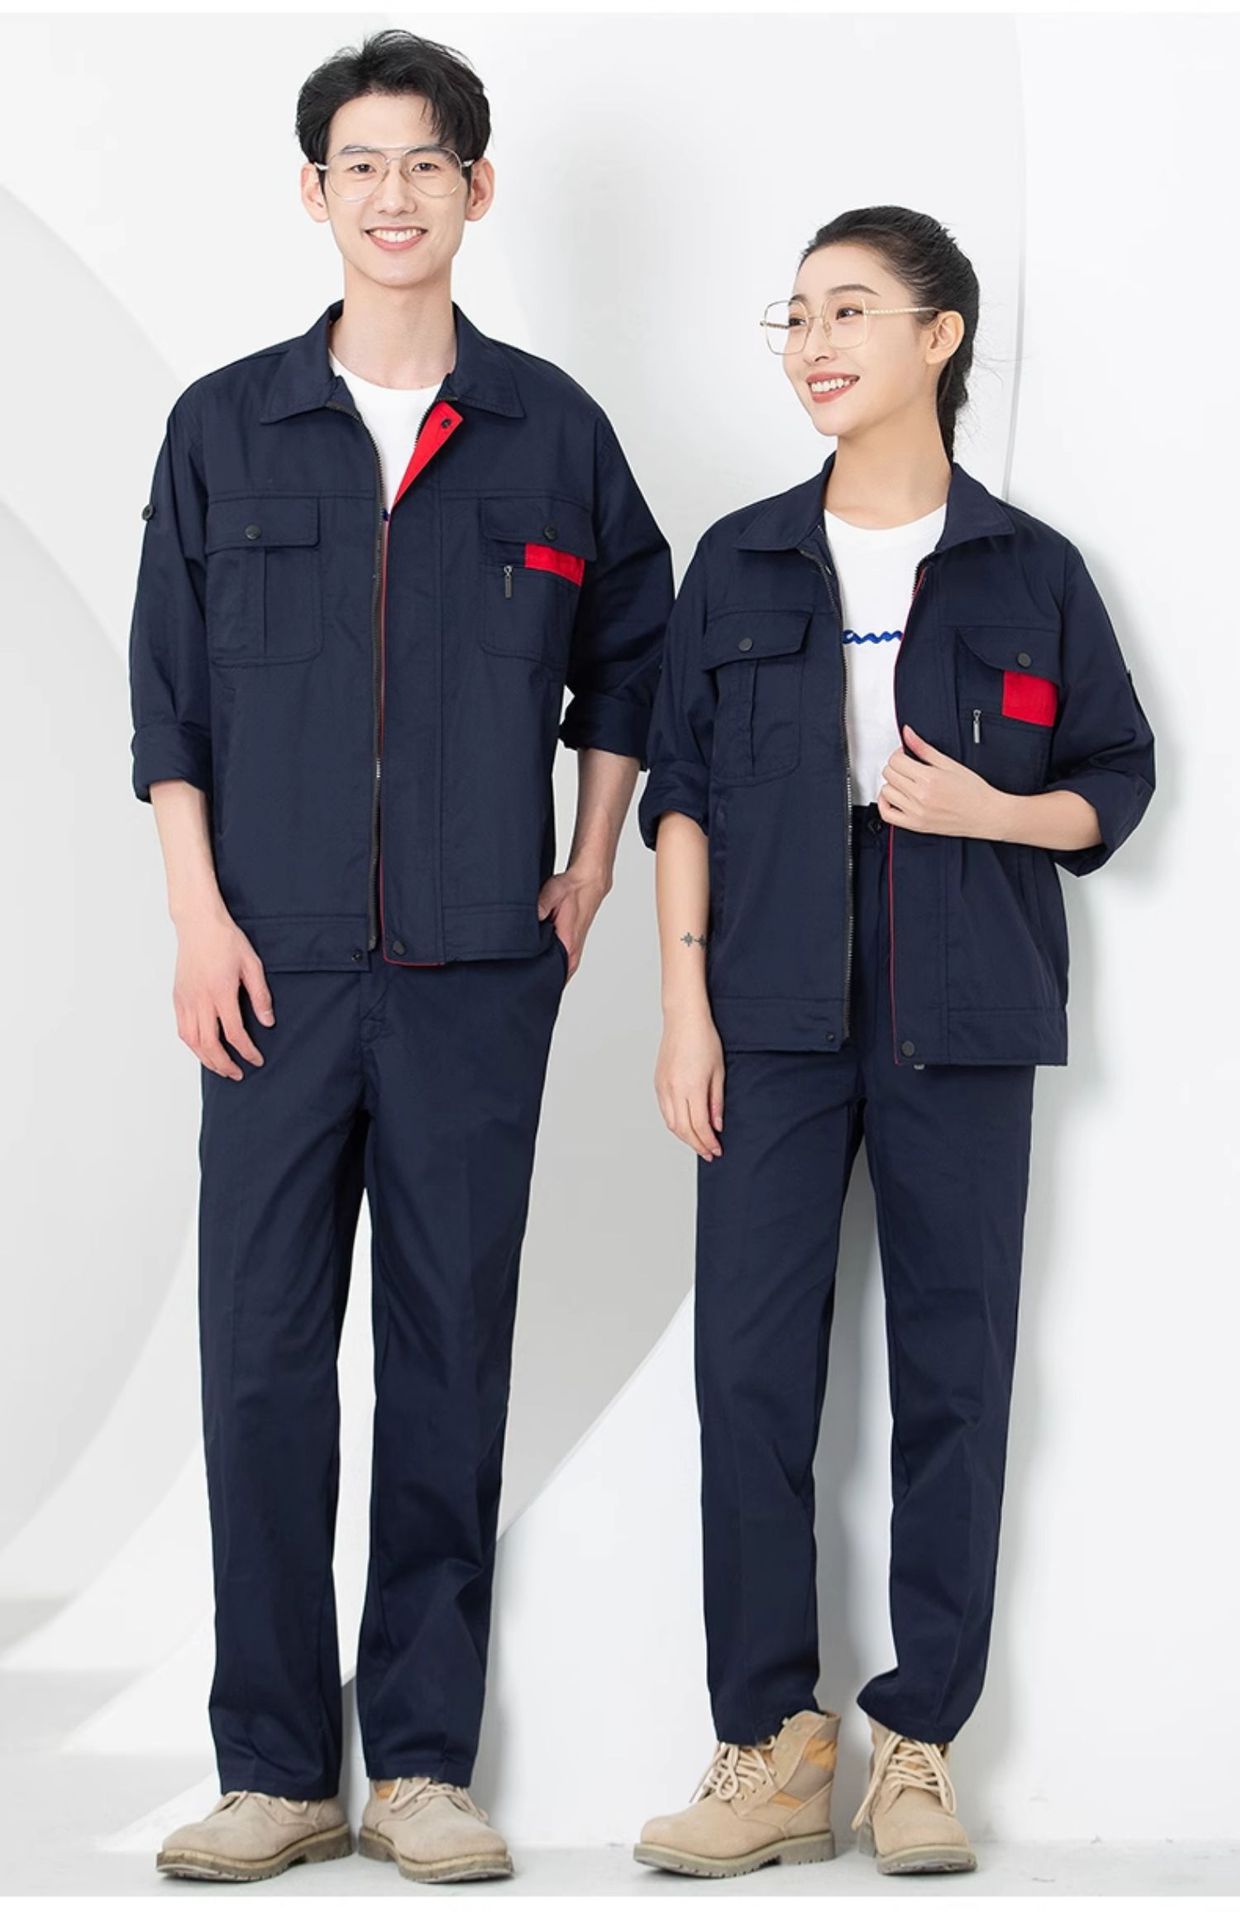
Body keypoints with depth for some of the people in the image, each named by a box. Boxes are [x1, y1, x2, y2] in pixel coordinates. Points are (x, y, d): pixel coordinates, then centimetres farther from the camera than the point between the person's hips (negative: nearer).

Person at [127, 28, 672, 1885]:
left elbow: (631, 644, 18)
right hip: (281, 966, 0)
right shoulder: (225, 426, 6)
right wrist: (199, 916, -2)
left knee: (453, 1358, 4)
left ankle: (423, 1762, 13)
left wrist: (591, 866, 10)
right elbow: (167, 694, 6)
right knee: (262, 1358, -1)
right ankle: (275, 1768, 9)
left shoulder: (552, 430, 7)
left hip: (480, 971, 0)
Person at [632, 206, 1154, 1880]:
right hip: (778, 1005, 1)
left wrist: (996, 811, -11)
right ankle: (772, 1746, 5)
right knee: (749, 1364, -4)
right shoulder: (741, 562, 8)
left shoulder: (1030, 571, 5)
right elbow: (682, 790, 7)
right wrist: (686, 1013, -2)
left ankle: (917, 1748, 10)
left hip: (962, 1017, -1)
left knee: (954, 1366, 1)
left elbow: (1118, 781, 10)